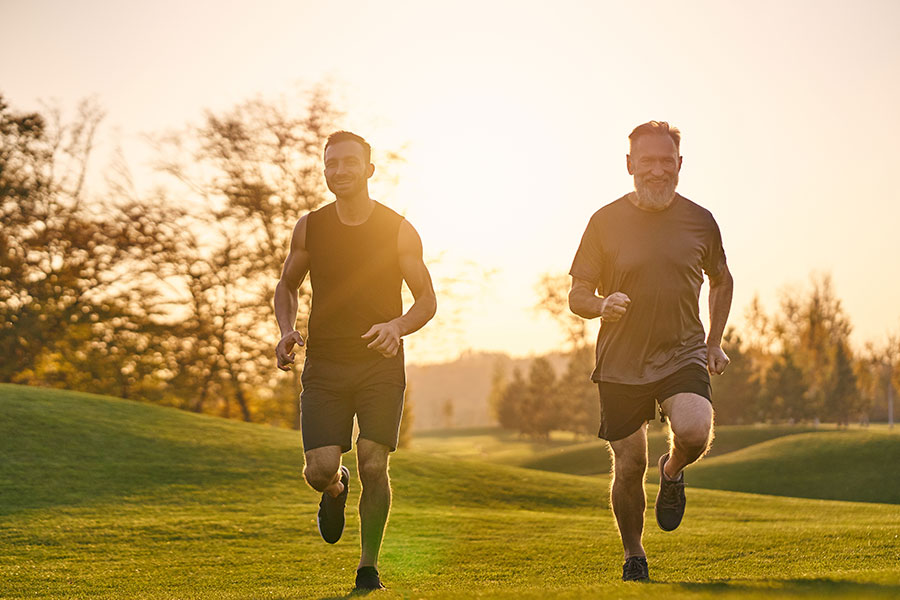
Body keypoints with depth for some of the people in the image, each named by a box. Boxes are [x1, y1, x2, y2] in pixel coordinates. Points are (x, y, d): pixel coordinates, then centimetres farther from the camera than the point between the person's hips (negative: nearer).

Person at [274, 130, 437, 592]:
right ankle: (336, 490, 28)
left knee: (373, 466, -10)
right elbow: (286, 286, 18)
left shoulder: (398, 230, -2)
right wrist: (286, 332, -2)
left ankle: (369, 567, 9)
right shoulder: (309, 228, 3)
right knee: (319, 470, -11)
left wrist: (397, 326, -18)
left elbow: (427, 301, 3)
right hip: (323, 366, 1)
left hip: (381, 365, -1)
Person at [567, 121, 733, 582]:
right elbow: (577, 296, 1)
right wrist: (602, 306, -22)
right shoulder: (606, 222, -2)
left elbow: (721, 280, 20)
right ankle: (633, 556, 26)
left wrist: (714, 343, 12)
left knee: (695, 432, -27)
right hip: (621, 362, 0)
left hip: (683, 354, 0)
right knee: (629, 466, 2)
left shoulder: (700, 221, 3)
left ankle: (672, 473, 10)